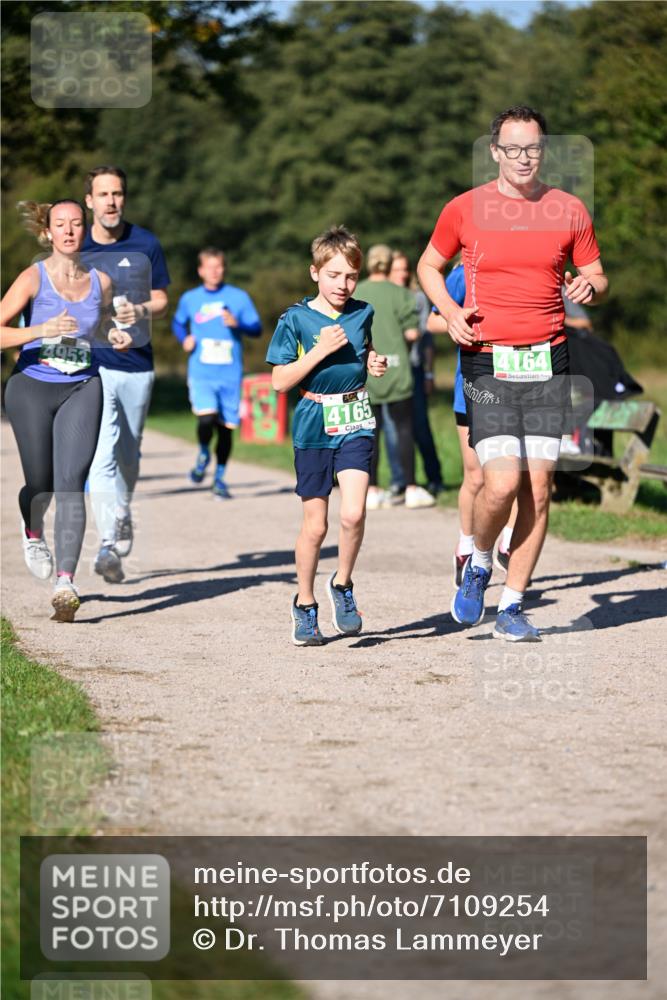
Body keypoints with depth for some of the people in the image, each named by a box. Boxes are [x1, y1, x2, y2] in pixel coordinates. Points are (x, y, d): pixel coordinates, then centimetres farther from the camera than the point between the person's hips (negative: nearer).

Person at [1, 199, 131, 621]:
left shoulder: (101, 282, 2)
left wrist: (115, 337, 1)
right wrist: (42, 330, -30)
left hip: (82, 390, 1)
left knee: (70, 485, -13)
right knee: (40, 485, 5)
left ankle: (66, 583, -18)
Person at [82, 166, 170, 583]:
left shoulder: (146, 244, 4)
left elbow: (161, 300, 9)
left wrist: (140, 311, -10)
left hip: (138, 364, 2)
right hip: (93, 364, -2)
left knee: (129, 456, 14)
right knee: (103, 456, -17)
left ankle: (122, 518, 39)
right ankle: (110, 544, -24)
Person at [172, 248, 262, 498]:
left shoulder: (239, 297, 4)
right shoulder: (189, 299, 8)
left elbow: (257, 328, 4)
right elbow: (177, 323, 25)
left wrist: (237, 323, -15)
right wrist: (184, 339, 5)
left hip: (230, 374, 1)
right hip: (201, 373, -1)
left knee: (226, 427, 3)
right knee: (206, 419, -21)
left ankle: (220, 479, 21)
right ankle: (203, 454, 11)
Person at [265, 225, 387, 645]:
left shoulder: (362, 314, 6)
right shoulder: (296, 319, -4)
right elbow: (280, 381, -7)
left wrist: (376, 365, 3)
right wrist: (320, 350, -16)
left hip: (355, 424, 2)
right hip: (313, 426, -2)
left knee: (353, 513, -16)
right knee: (315, 524, 4)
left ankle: (343, 584, 9)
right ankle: (305, 604, 22)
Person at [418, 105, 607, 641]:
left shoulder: (569, 210, 5)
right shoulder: (464, 209, 1)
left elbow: (596, 277, 15)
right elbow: (429, 265, 15)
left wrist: (589, 287, -10)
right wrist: (450, 312, -3)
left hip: (549, 363, 2)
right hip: (488, 363, -2)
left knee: (539, 489, 0)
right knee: (502, 482, -15)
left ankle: (512, 607, 12)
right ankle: (479, 564, 16)